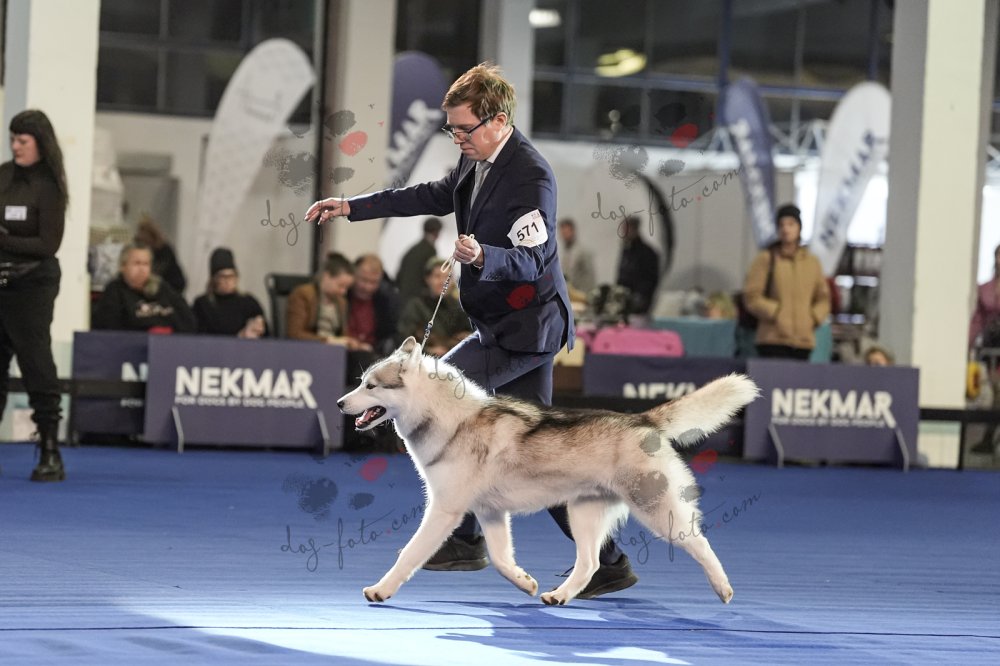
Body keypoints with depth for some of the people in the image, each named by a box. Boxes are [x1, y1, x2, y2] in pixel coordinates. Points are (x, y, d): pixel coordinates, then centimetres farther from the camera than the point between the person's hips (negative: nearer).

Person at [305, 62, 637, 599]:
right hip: (509, 323, 10)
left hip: (523, 326, -10)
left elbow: (530, 260, -23)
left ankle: (462, 539, -1)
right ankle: (607, 562, 11)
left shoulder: (530, 177, -19)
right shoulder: (477, 160, 9)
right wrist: (351, 208, 21)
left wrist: (481, 257, -42)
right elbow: (435, 196, 22)